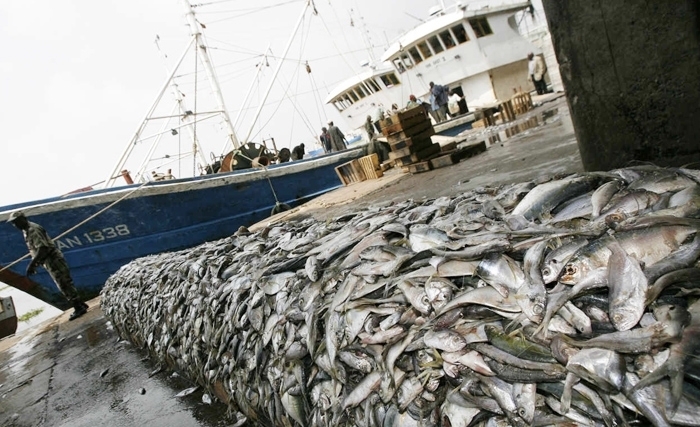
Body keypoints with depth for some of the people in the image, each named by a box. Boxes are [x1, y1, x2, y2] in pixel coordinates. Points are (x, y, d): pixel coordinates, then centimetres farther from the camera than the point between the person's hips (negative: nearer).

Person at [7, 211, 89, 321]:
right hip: (49, 262, 10)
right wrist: (34, 264, 18)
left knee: (64, 285, -8)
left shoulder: (33, 230, -15)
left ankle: (79, 308, -4)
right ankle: (80, 305, 17)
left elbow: (42, 249, -23)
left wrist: (32, 264, -24)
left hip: (53, 260, -10)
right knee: (64, 284, 11)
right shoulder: (27, 231, 16)